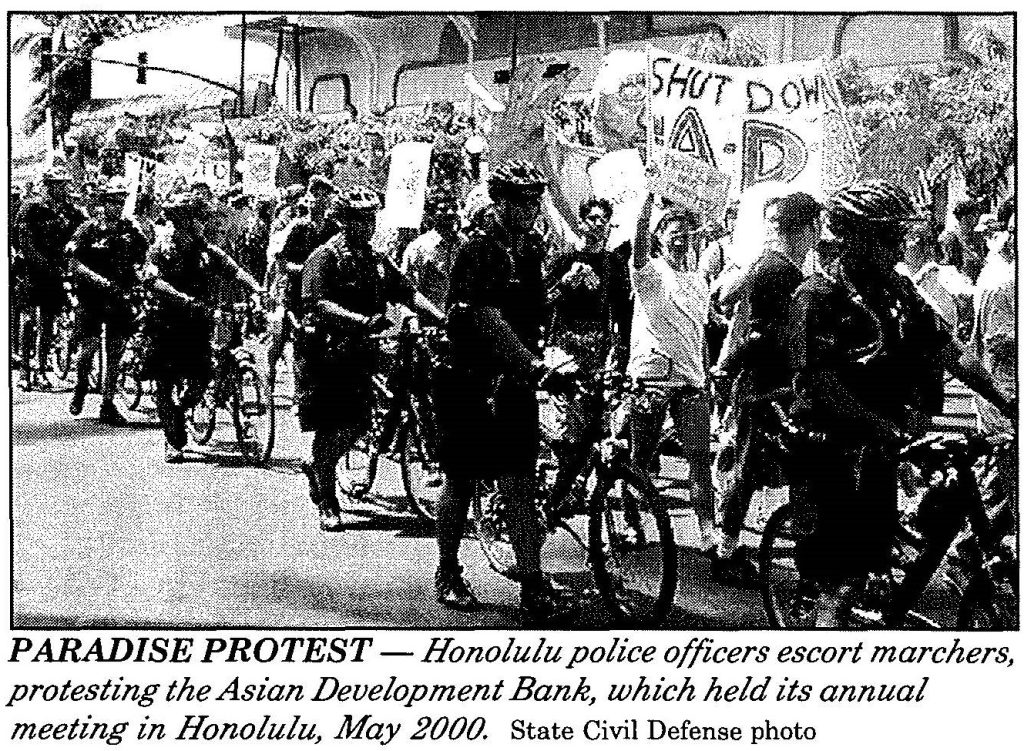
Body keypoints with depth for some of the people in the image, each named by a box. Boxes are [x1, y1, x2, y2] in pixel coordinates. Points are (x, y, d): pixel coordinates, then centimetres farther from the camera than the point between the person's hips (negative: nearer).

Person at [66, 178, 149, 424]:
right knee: (89, 347, -6)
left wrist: (136, 276, -4)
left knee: (116, 352, 1)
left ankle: (108, 405, 7)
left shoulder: (130, 230, 8)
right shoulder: (88, 229, -2)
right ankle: (80, 388, 24)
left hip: (120, 299, 3)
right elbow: (74, 263, -6)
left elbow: (142, 259, 17)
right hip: (92, 298, -3)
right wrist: (99, 280, -17)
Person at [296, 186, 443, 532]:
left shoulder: (377, 261, 11)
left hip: (358, 352, 6)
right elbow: (319, 304, -23)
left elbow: (408, 293, 6)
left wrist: (443, 318, -8)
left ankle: (315, 466, 33)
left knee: (359, 423, 6)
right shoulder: (325, 257, -10)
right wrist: (363, 321, -33)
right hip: (324, 351, -6)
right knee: (329, 426, -3)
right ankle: (328, 505, 7)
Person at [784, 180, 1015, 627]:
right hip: (833, 443, -6)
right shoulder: (818, 295, -13)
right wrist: (882, 425, -24)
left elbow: (951, 352, 6)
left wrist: (1004, 402, 0)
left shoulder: (898, 289, 6)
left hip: (881, 443, 6)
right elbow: (820, 380, -19)